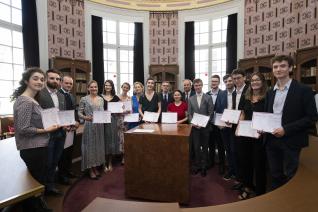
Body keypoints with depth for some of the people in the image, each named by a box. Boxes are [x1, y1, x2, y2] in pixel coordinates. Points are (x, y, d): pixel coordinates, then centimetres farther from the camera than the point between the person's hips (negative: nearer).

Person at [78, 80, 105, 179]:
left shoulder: (101, 99, 8)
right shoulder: (84, 99, -4)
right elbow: (79, 113, -4)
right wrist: (86, 117, -21)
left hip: (99, 126, 5)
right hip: (89, 126, -4)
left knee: (98, 146, 12)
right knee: (89, 146, 3)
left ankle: (96, 167, 28)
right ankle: (90, 170, 18)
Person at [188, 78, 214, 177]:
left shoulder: (208, 97, -1)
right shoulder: (191, 99, 6)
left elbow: (210, 113, -4)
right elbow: (189, 113, 5)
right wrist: (193, 123, -10)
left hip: (205, 126, -1)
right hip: (195, 127, 2)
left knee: (205, 147, 10)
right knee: (196, 147, 9)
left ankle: (203, 166, 24)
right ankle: (197, 165, 25)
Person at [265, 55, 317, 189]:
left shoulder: (303, 90, -7)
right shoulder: (270, 92, 9)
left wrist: (286, 129, -19)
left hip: (291, 142, -5)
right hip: (272, 141, 5)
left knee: (291, 178, 9)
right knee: (275, 175, 18)